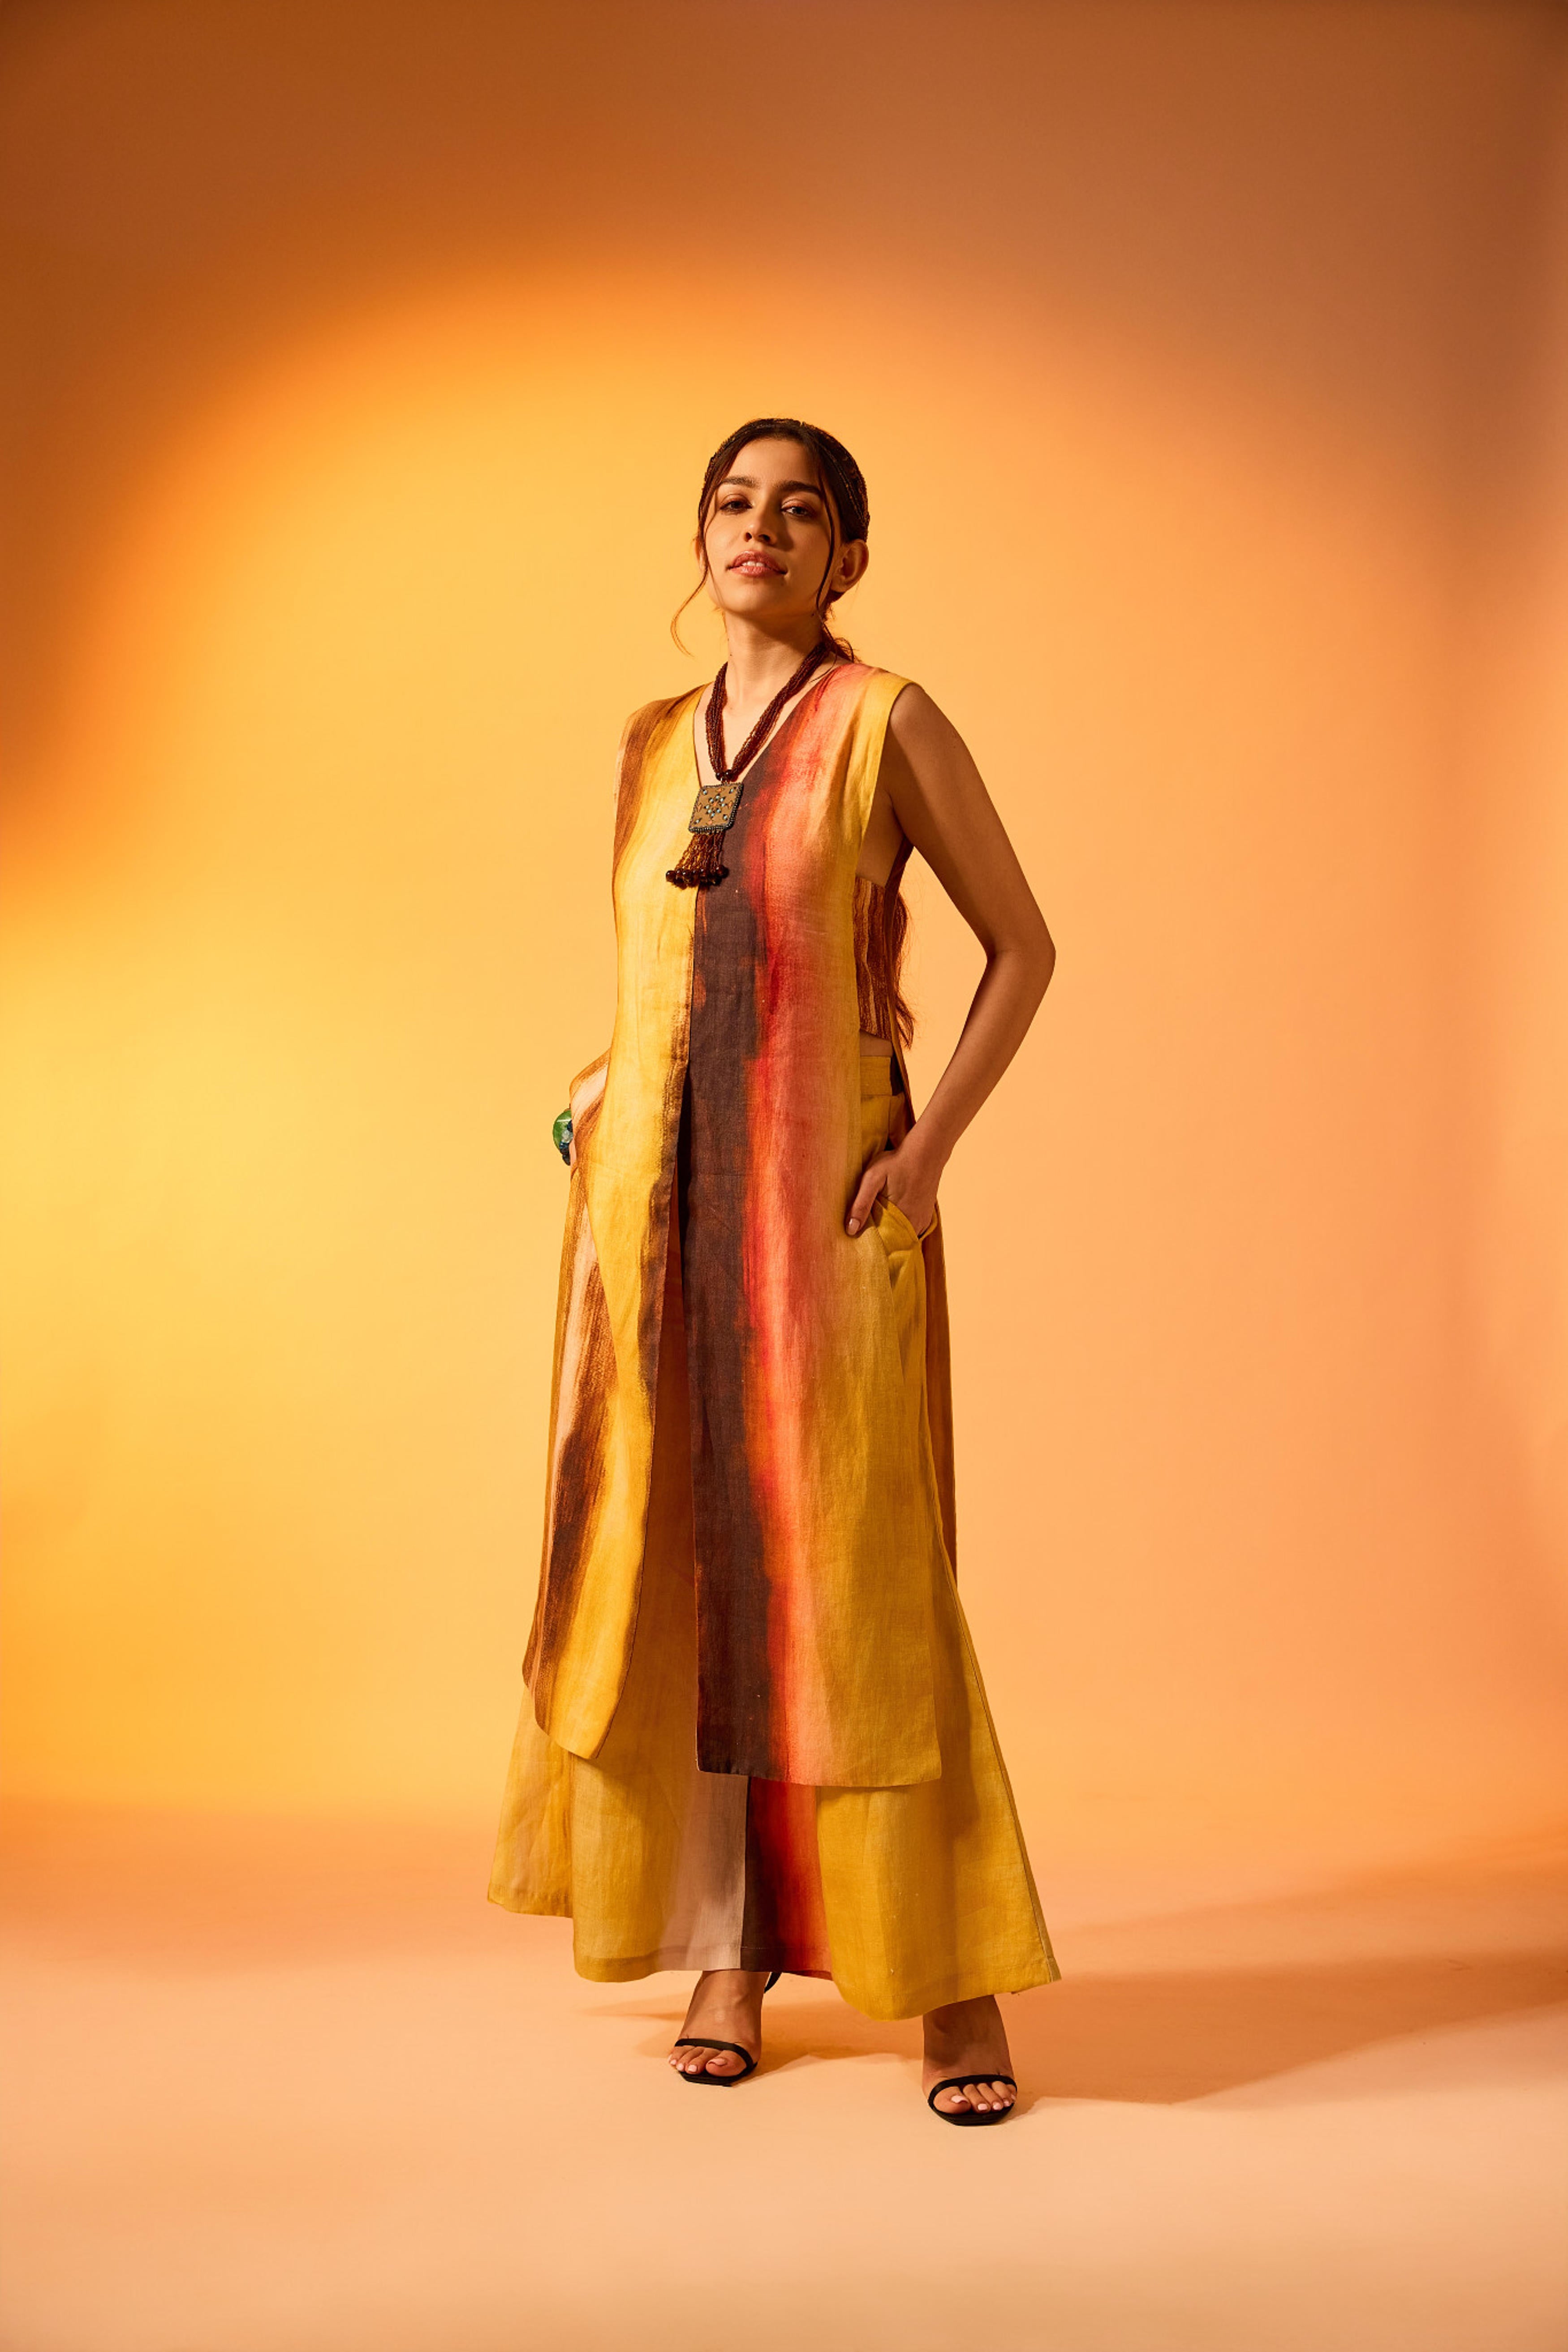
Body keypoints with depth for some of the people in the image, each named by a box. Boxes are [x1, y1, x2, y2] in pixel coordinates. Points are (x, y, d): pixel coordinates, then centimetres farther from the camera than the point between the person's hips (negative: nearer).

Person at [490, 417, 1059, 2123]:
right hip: (653, 1199, 5)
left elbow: (1021, 945, 1)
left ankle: (951, 1975, 4)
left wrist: (933, 1142, -9)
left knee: (856, 1567, -6)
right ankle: (730, 1949, 15)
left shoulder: (889, 724, 0)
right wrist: (598, 1105, 10)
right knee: (674, 1561, 4)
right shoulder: (652, 744, 14)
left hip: (825, 1199, -5)